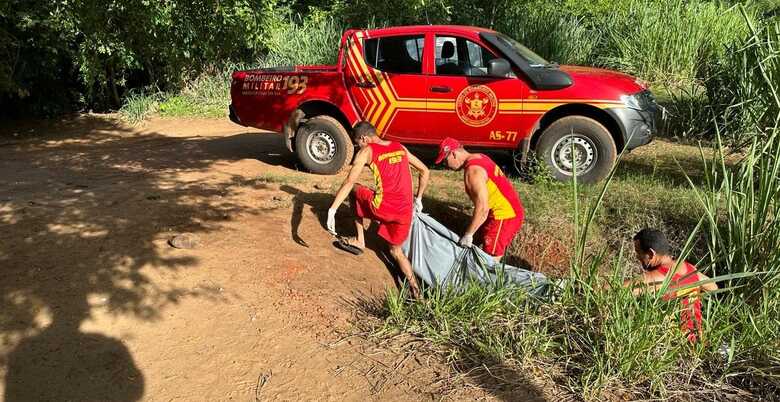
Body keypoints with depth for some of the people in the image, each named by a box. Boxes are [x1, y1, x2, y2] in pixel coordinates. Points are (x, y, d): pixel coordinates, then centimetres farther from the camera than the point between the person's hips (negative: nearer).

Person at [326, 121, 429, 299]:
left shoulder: (367, 151, 0)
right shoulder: (400, 148, 16)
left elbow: (349, 182, -9)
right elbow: (425, 171, 23)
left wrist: (332, 210, -11)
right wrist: (418, 199, 30)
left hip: (382, 208, -5)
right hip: (404, 213, 5)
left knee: (354, 189, 24)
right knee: (396, 251, 26)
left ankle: (360, 241, 29)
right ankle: (415, 289, 12)